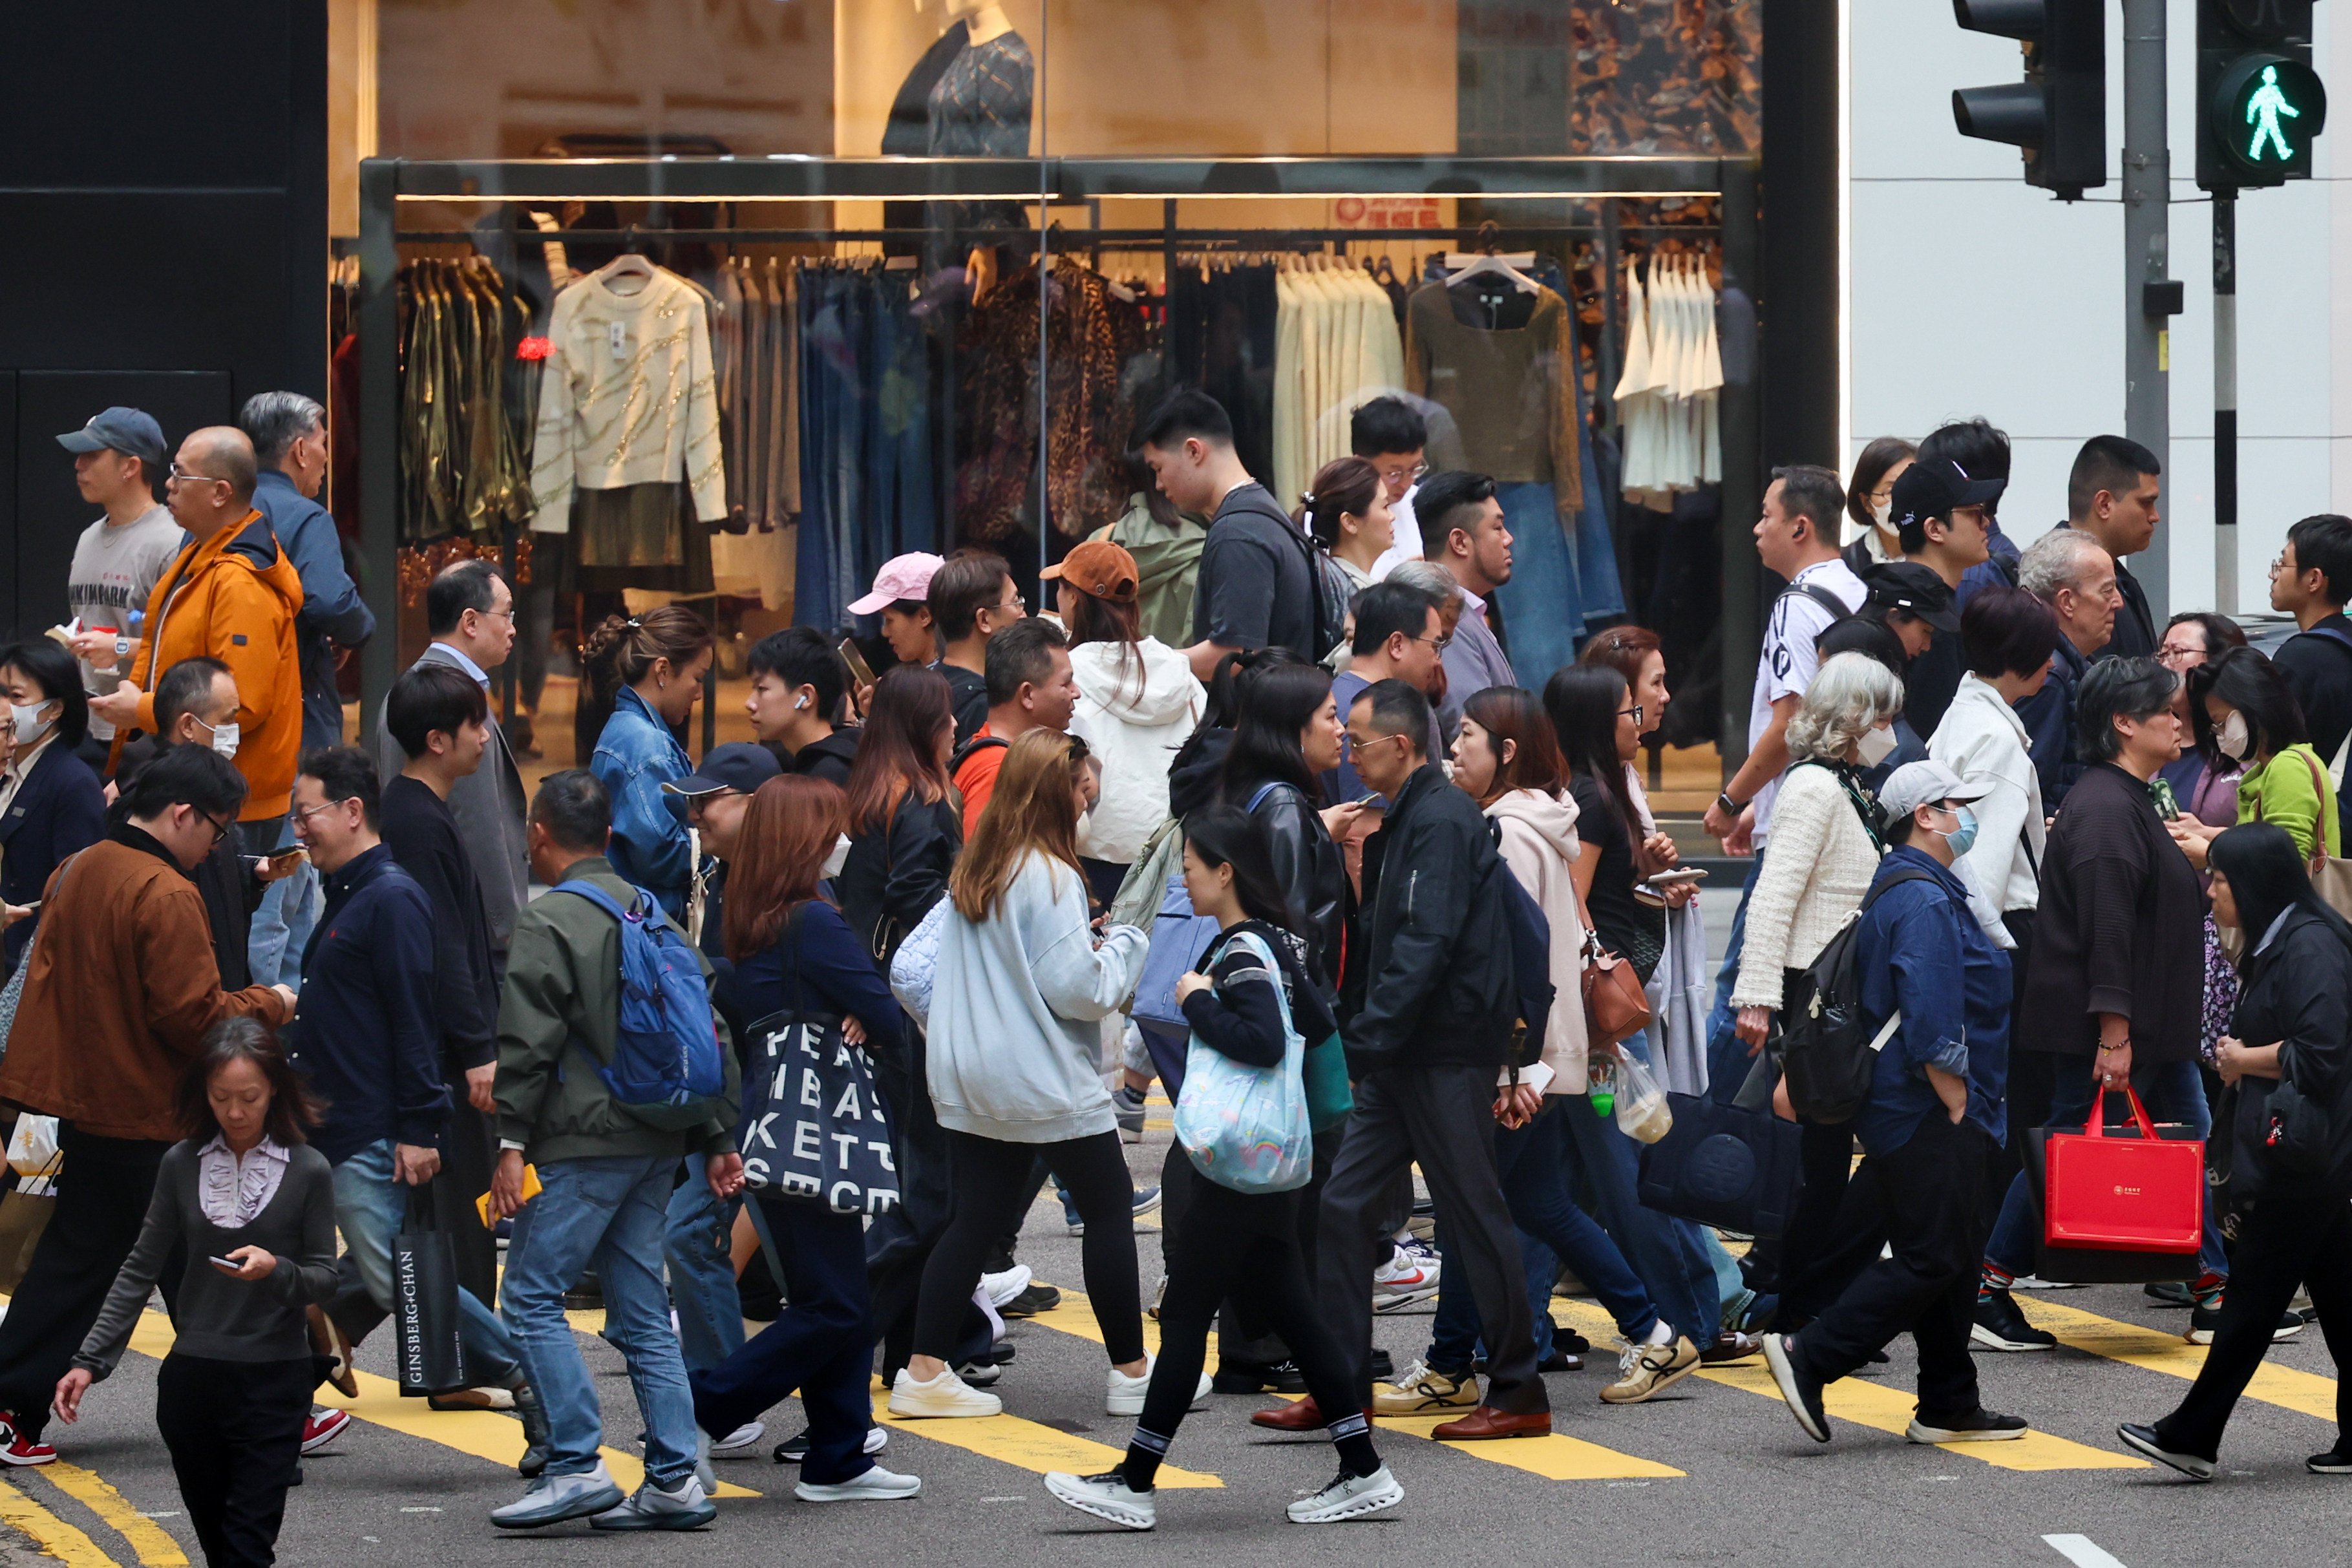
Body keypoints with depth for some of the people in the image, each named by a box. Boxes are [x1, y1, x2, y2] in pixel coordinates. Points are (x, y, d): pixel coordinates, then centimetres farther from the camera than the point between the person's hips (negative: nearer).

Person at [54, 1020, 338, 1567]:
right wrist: (89, 1361, 0)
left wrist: (275, 1271, -24)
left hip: (275, 1382, -3)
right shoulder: (182, 1164, 1)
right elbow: (141, 1270, 6)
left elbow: (325, 1278, -2)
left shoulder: (307, 1170, -5)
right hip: (192, 1378, 3)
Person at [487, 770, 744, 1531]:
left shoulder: (547, 921, -8)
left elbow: (528, 1041, -14)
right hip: (659, 1139, 8)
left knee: (531, 1293, -4)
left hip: (587, 1142, -8)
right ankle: (674, 1481, 6)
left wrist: (512, 1140, -11)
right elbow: (710, 1027, 17)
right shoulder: (650, 913, 15)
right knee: (641, 1309, 10)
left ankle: (577, 1466, -11)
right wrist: (718, 1138, 21)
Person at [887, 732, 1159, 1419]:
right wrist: (1124, 945, -2)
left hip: (968, 1081, 7)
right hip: (1047, 1081, -7)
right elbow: (1078, 989, -18)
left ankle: (924, 1372, 3)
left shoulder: (972, 868, 7)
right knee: (1109, 1209, 6)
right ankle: (1131, 1371, 11)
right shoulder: (1050, 878, -16)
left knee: (976, 1219, 9)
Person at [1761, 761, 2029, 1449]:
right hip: (1930, 1116, -11)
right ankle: (1808, 1358, -12)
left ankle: (1950, 1407, 16)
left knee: (1950, 1256, 13)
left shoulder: (1910, 890, 18)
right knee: (1930, 1259, -10)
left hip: (1927, 1114, 11)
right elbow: (1930, 1020, -23)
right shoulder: (1923, 902, -17)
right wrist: (1957, 1105, -19)